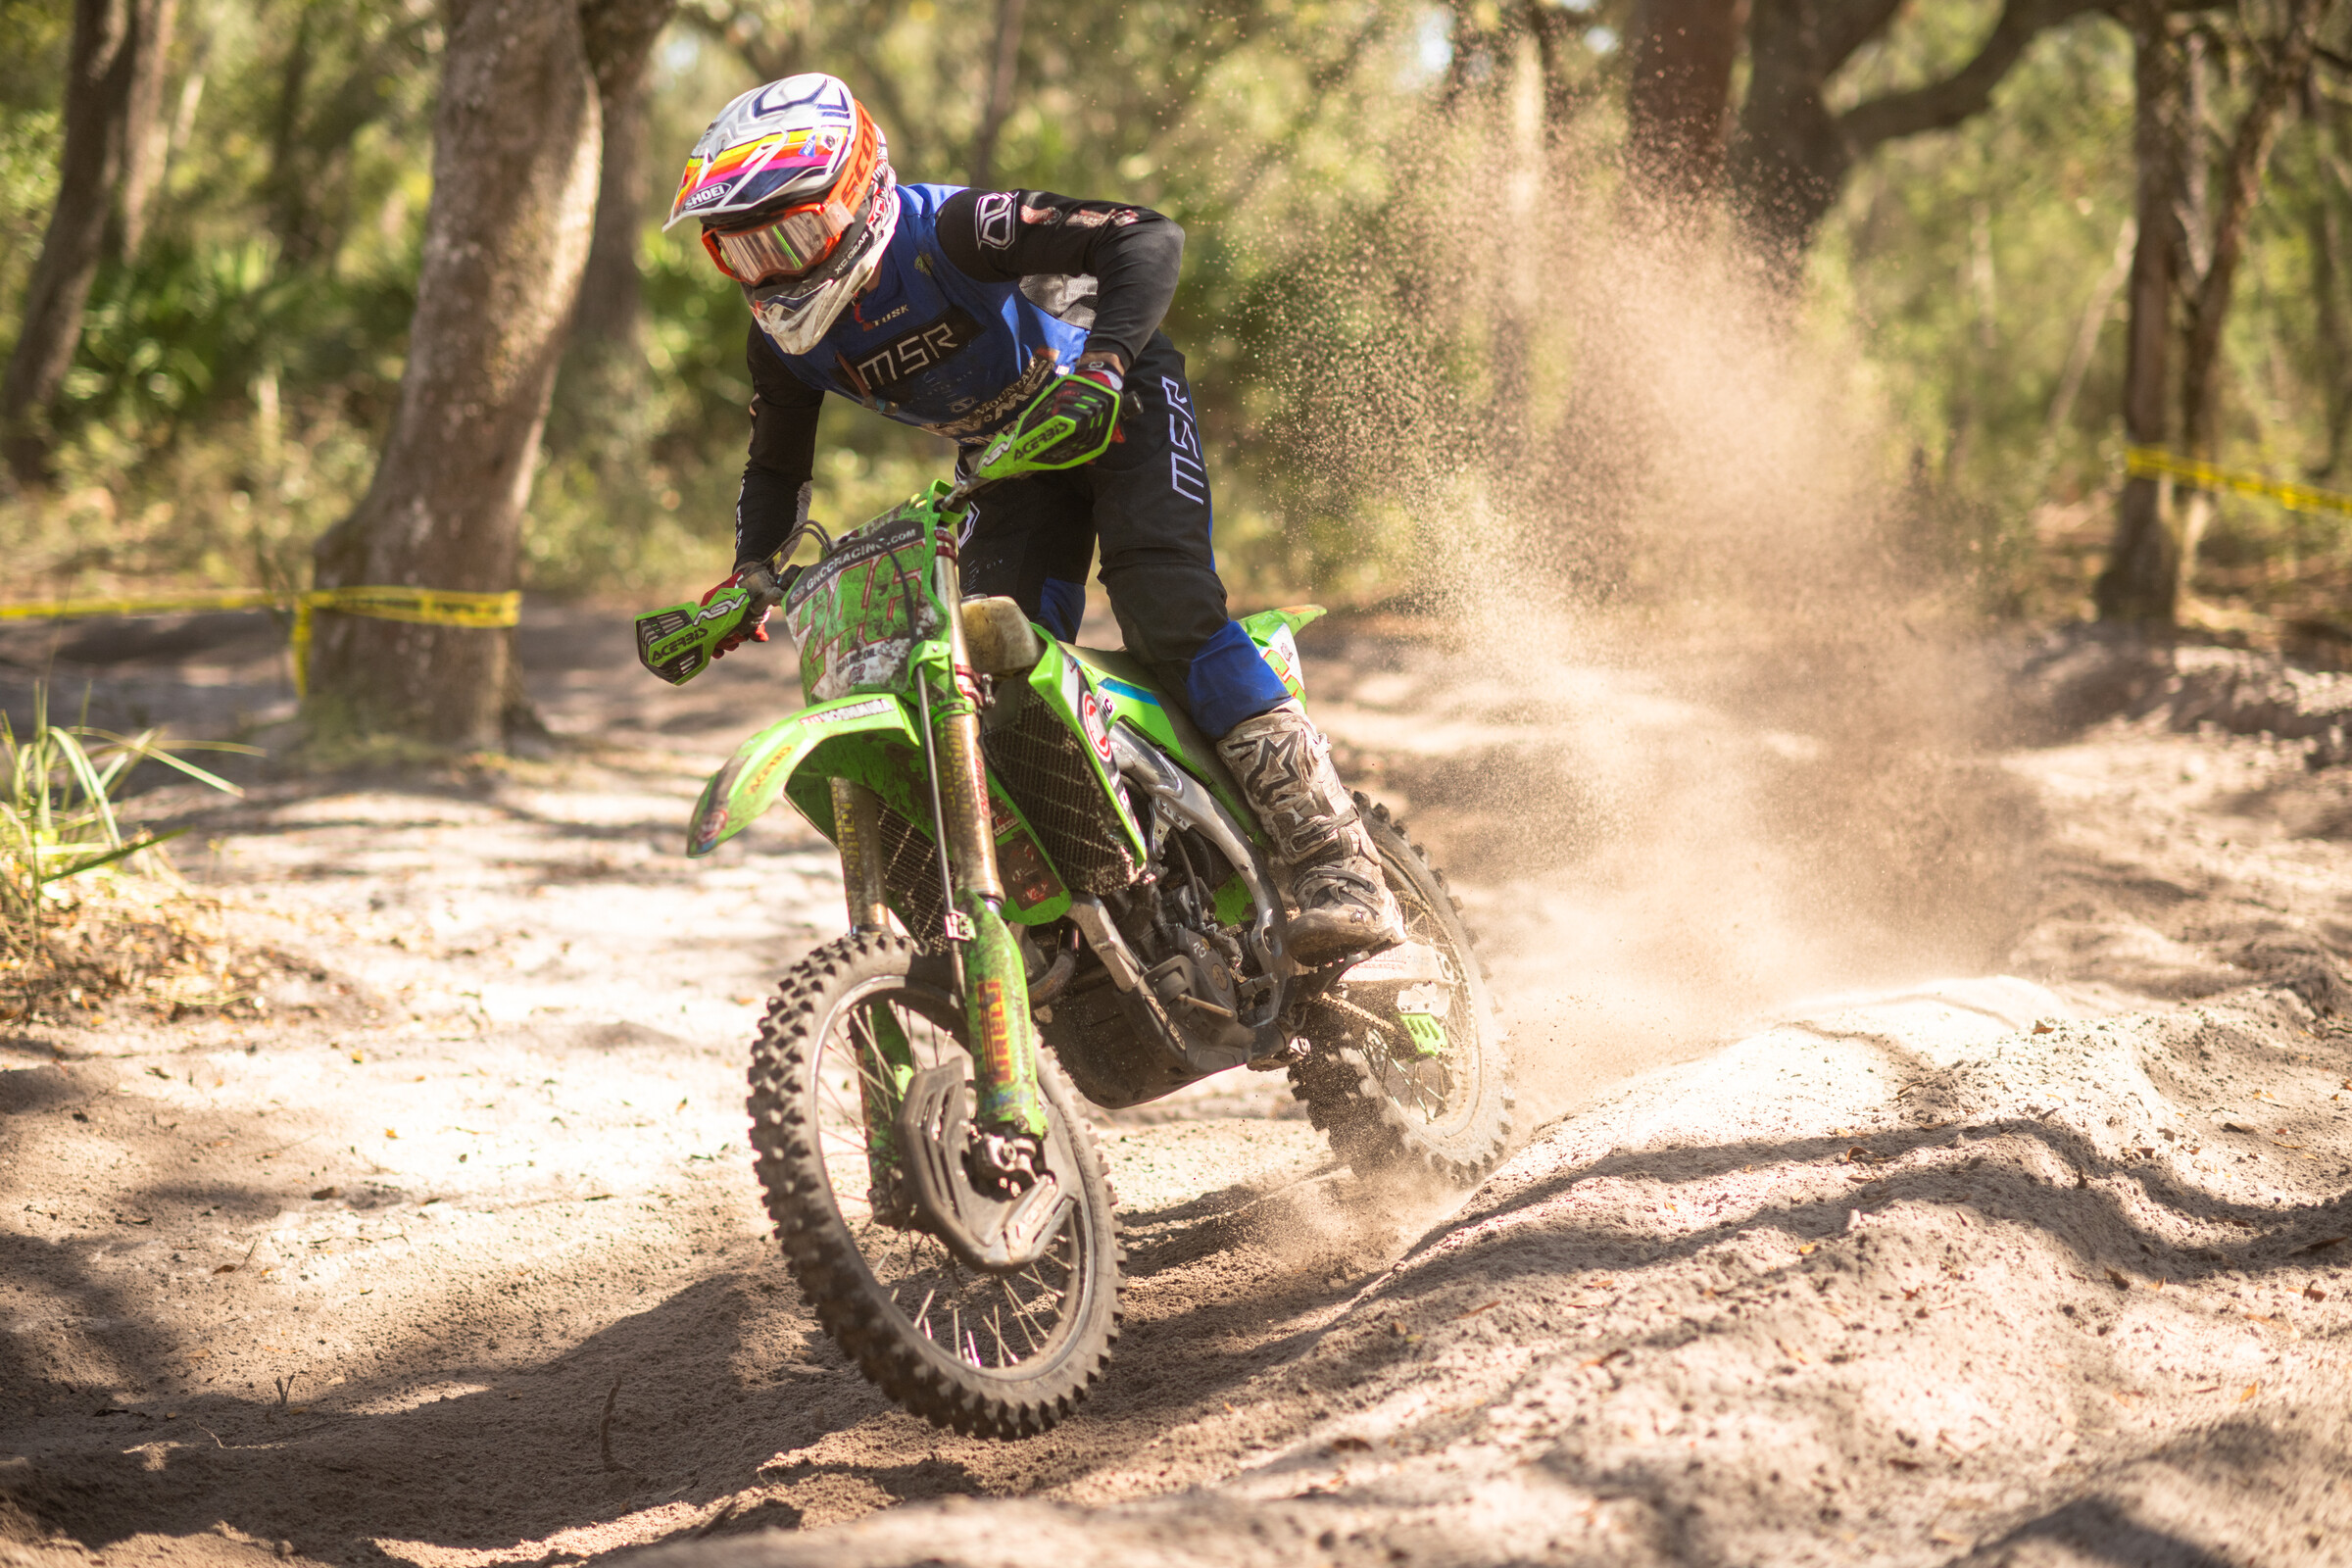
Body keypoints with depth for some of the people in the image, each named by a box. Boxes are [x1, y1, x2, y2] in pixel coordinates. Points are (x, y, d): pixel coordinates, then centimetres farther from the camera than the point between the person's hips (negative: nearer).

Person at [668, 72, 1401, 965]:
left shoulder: (947, 231, -29)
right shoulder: (783, 337, -8)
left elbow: (1148, 238, -33)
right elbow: (777, 469, 9)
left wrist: (1103, 366, -46)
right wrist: (748, 575, -8)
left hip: (1116, 404, -7)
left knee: (1169, 616, -25)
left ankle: (1339, 866, -29)